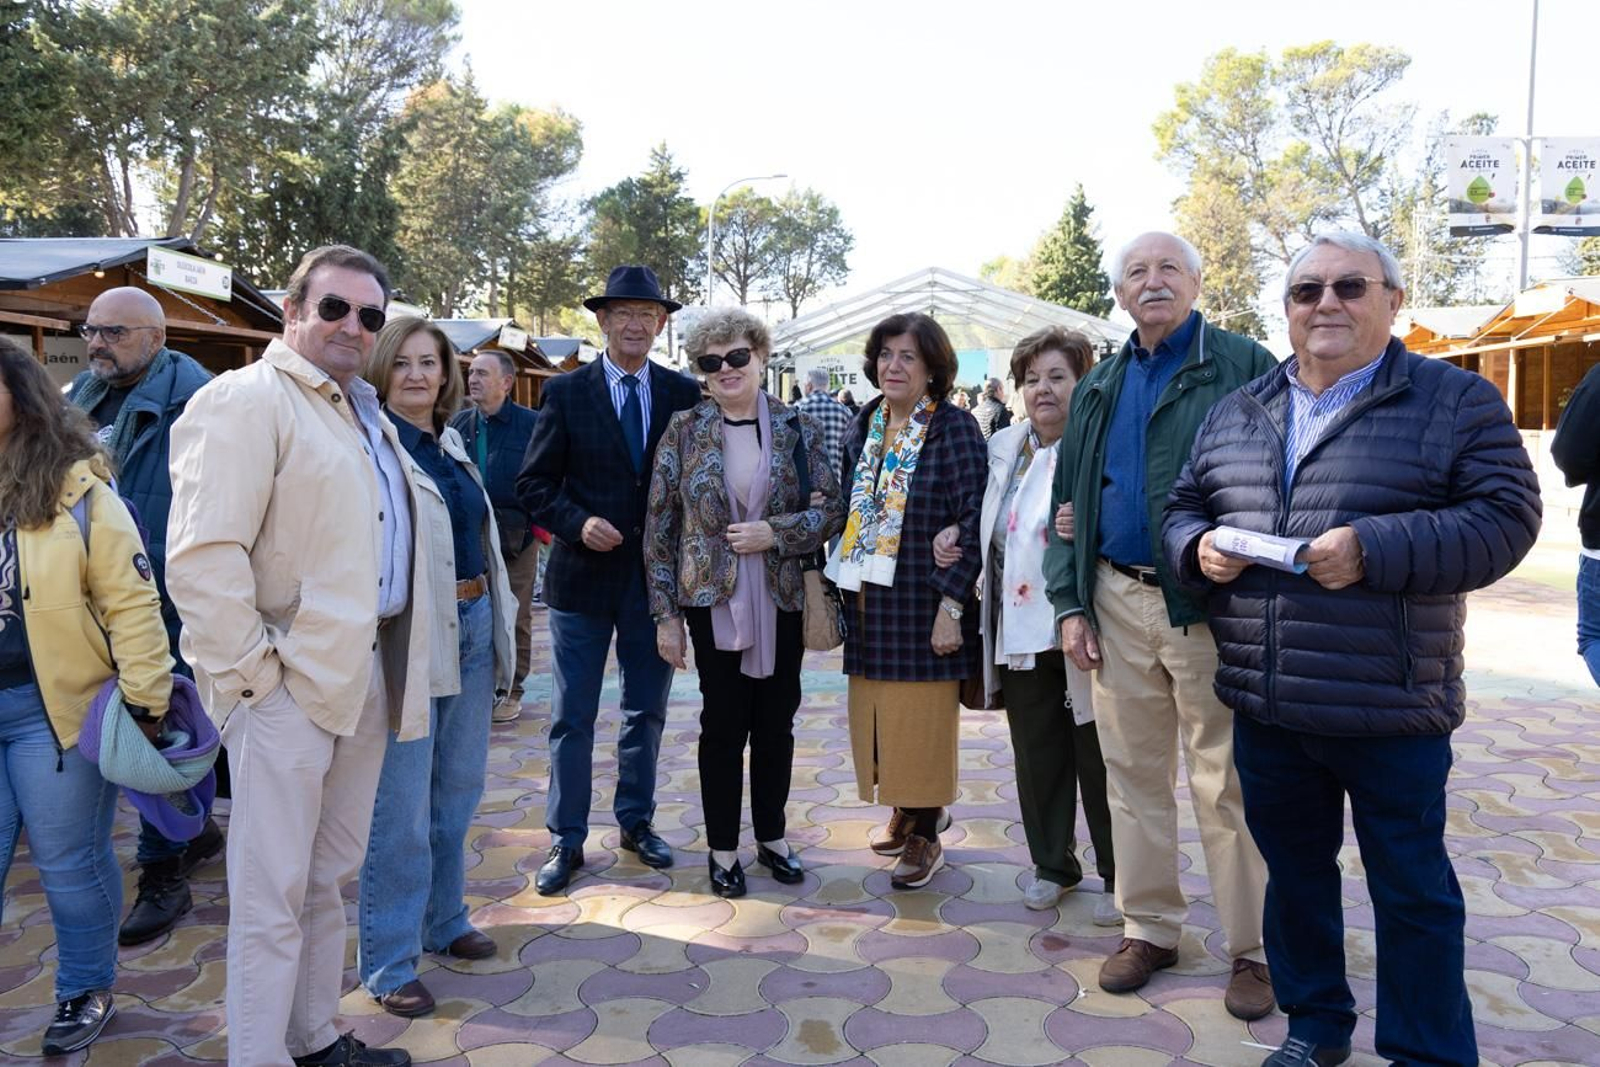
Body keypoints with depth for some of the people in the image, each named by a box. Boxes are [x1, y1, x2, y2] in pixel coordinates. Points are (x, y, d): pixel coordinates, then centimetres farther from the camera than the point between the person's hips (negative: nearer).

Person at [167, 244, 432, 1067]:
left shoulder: (364, 412, 16)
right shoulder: (248, 399, -10)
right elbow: (202, 557, -18)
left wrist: (395, 667, 11)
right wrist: (253, 673, -17)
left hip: (365, 675, 8)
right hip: (289, 683, -8)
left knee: (330, 877, 19)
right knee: (273, 896, 2)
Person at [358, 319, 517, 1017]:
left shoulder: (451, 446, 13)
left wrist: (498, 619, 17)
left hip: (472, 627, 8)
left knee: (457, 789, 18)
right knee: (401, 808, 0)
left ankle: (443, 921, 36)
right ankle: (388, 964, 15)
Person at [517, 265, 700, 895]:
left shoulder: (684, 394, 2)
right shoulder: (566, 393, -1)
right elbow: (534, 483, -1)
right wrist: (579, 523, -17)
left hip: (658, 576, 2)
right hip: (584, 577, -2)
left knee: (647, 711, 14)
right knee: (573, 718, 6)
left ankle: (636, 822, 32)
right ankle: (566, 840, 20)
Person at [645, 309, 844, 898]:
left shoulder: (797, 427, 2)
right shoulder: (684, 430, -1)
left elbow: (831, 508, 1)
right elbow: (660, 526, -1)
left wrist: (774, 533, -15)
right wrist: (665, 613, -4)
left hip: (782, 599, 2)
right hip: (714, 600, -1)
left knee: (776, 720, 11)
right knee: (723, 723, 5)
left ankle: (772, 836, 29)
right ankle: (723, 848, 21)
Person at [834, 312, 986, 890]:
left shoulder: (954, 428, -9)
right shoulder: (863, 429, 10)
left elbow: (974, 522, -13)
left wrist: (951, 604, -17)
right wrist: (839, 583, 11)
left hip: (922, 601, -6)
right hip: (868, 601, 6)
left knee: (922, 718, 2)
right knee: (879, 713, 12)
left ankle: (925, 835, 18)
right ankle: (903, 811, 32)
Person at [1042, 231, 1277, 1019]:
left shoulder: (1244, 367, -2)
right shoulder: (1098, 389, 14)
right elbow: (1068, 503, 14)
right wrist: (1069, 603, 6)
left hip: (1210, 606, -5)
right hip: (1118, 603, 5)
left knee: (1226, 784, 3)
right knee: (1134, 774, 12)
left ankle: (1252, 948, 19)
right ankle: (1149, 929, 27)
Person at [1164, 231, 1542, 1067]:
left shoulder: (1454, 400, -2)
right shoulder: (1237, 412, 11)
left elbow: (1505, 515, -10)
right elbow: (1184, 506, 17)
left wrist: (1376, 550, -22)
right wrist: (1198, 547, -6)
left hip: (1389, 710, -4)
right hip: (1264, 707, 5)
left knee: (1411, 893, 8)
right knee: (1294, 872, 18)